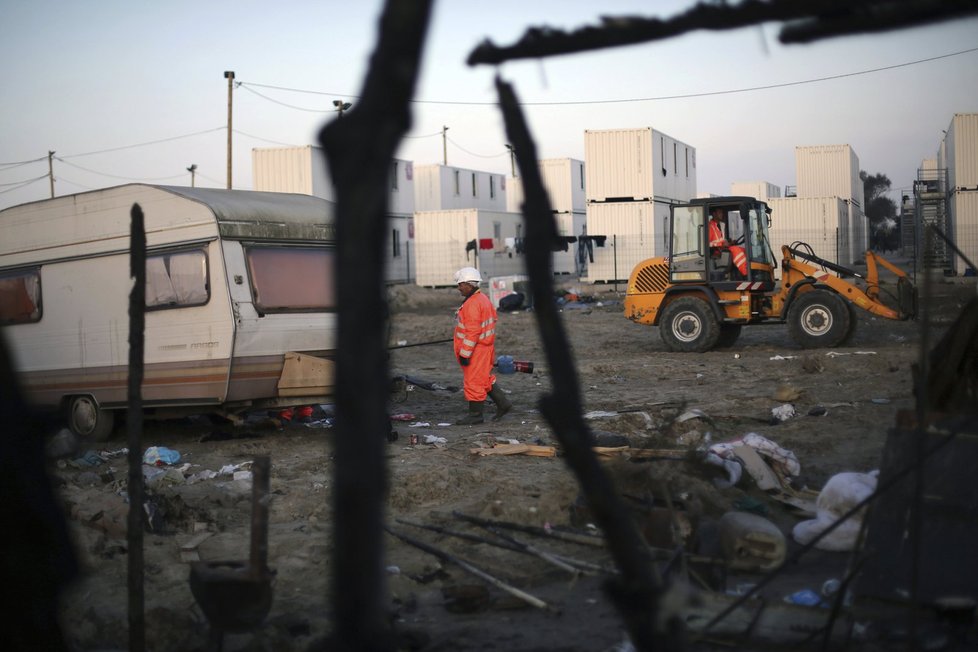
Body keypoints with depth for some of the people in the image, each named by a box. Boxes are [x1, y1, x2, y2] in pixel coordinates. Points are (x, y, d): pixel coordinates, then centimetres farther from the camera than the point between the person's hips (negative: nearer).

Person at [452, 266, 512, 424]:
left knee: (473, 382, -1)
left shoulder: (472, 304, -21)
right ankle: (502, 403, 21)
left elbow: (472, 331, -25)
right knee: (485, 379, 19)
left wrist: (464, 354, -22)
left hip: (475, 350, -10)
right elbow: (491, 321, 19)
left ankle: (475, 414, 7)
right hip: (485, 347, 10)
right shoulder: (483, 299, 12)